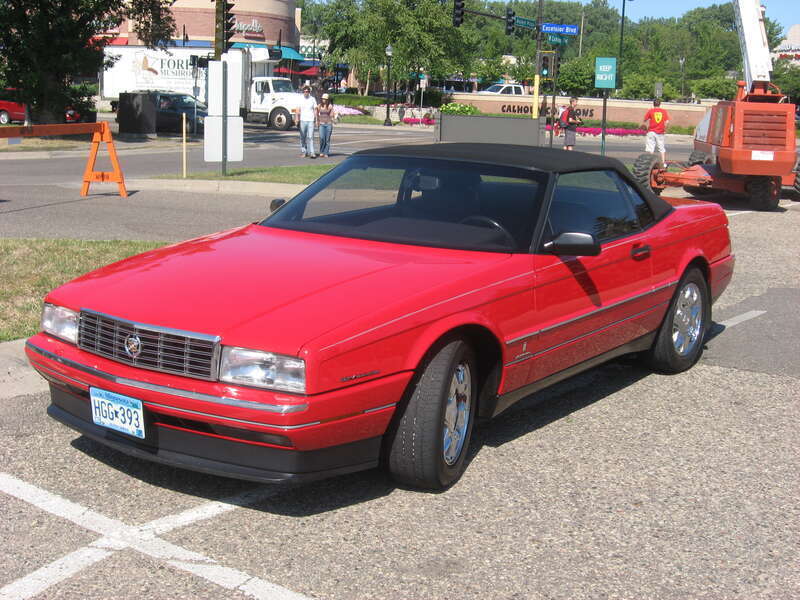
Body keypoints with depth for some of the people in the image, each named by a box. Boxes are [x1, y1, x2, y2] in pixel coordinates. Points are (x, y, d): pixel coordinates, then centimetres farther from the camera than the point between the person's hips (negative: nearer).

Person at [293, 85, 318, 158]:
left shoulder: (312, 99, 6)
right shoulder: (300, 99, 5)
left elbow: (315, 110, 9)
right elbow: (297, 110, 4)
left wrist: (316, 120, 2)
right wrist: (297, 118, -9)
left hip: (311, 120, -1)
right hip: (303, 120, 1)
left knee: (310, 137, -9)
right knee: (303, 137, 7)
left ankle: (311, 152, -13)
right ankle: (303, 151, 15)